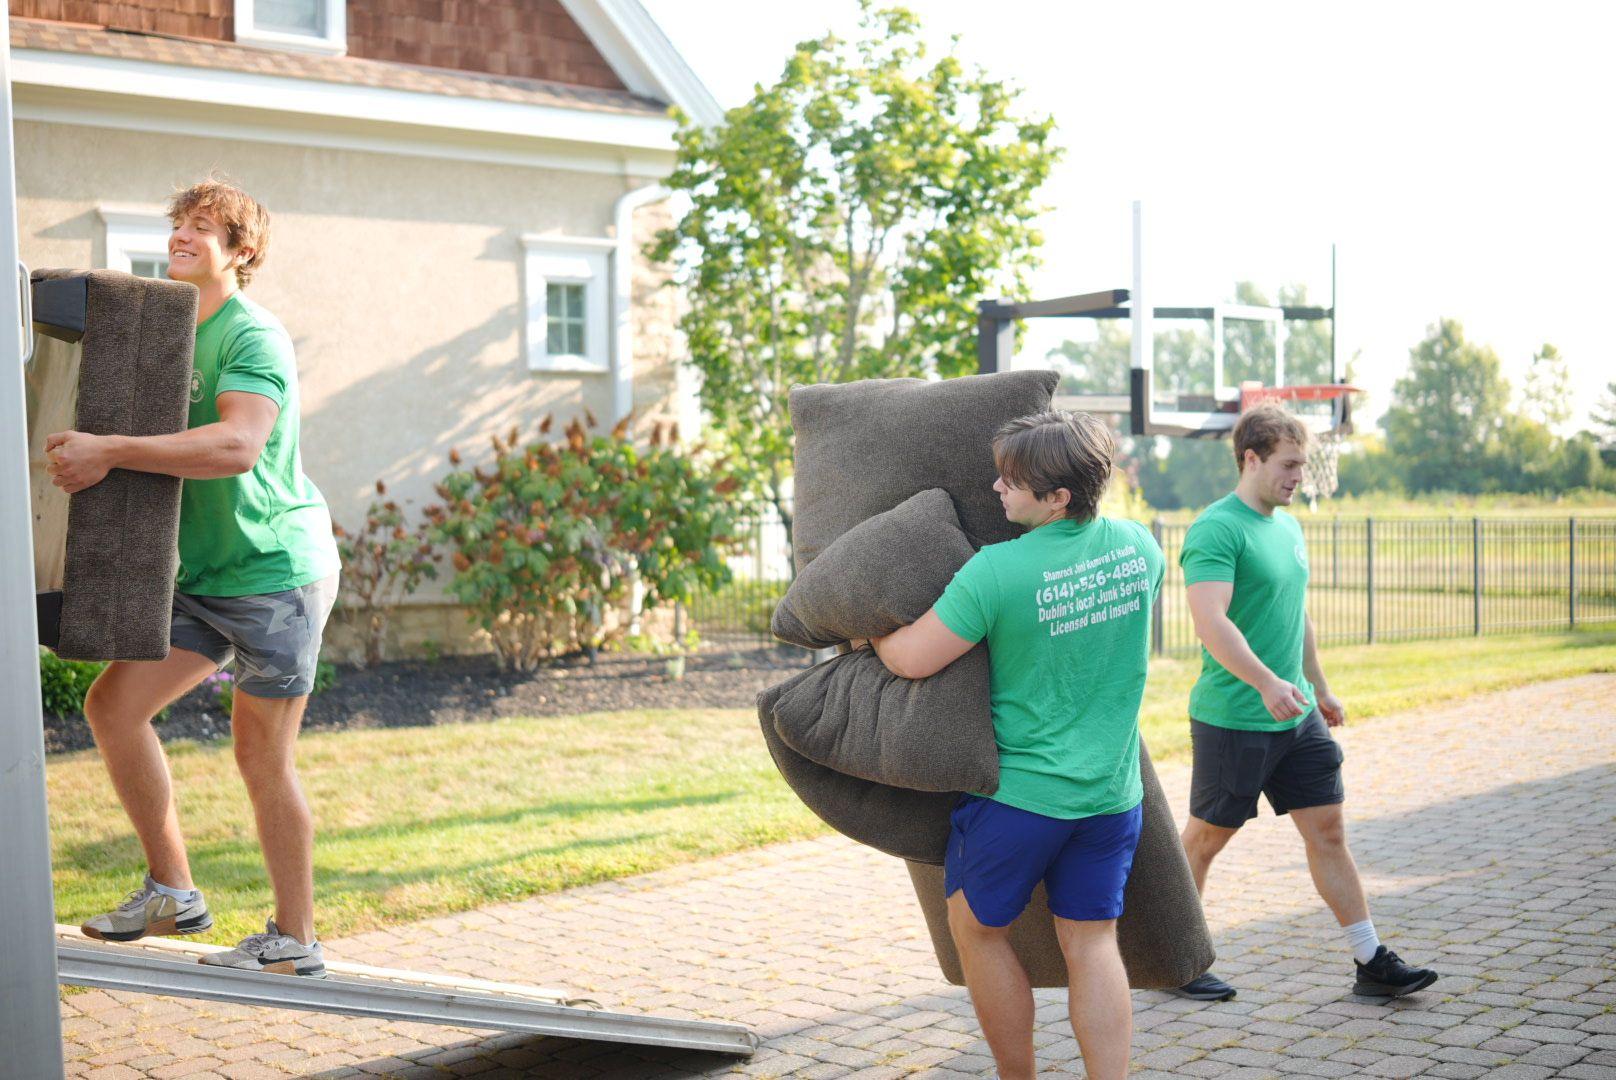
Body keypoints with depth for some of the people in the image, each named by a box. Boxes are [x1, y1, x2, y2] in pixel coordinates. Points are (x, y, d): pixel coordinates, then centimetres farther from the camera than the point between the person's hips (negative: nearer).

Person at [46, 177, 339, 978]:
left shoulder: (254, 339, -15)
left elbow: (237, 446, -33)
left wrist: (108, 452, -35)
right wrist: (79, 449, 7)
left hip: (277, 570, -8)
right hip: (203, 576, 8)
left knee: (261, 755, -2)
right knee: (113, 705, 1)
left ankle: (295, 940, 13)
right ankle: (172, 891, 13)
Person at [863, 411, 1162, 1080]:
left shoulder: (998, 570, -21)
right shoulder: (1139, 546, -3)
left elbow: (911, 659, -14)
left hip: (1017, 793, -5)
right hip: (1112, 792, 5)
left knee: (977, 928, 16)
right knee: (1091, 942, 11)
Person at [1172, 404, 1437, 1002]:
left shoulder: (1289, 527, 13)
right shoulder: (1216, 529, -15)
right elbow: (1210, 622, -27)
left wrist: (1320, 688, 27)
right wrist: (1268, 683, -37)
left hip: (1297, 716, 8)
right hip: (1231, 721, -8)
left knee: (1328, 831, 7)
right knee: (1204, 839, 5)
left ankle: (1372, 963, 13)